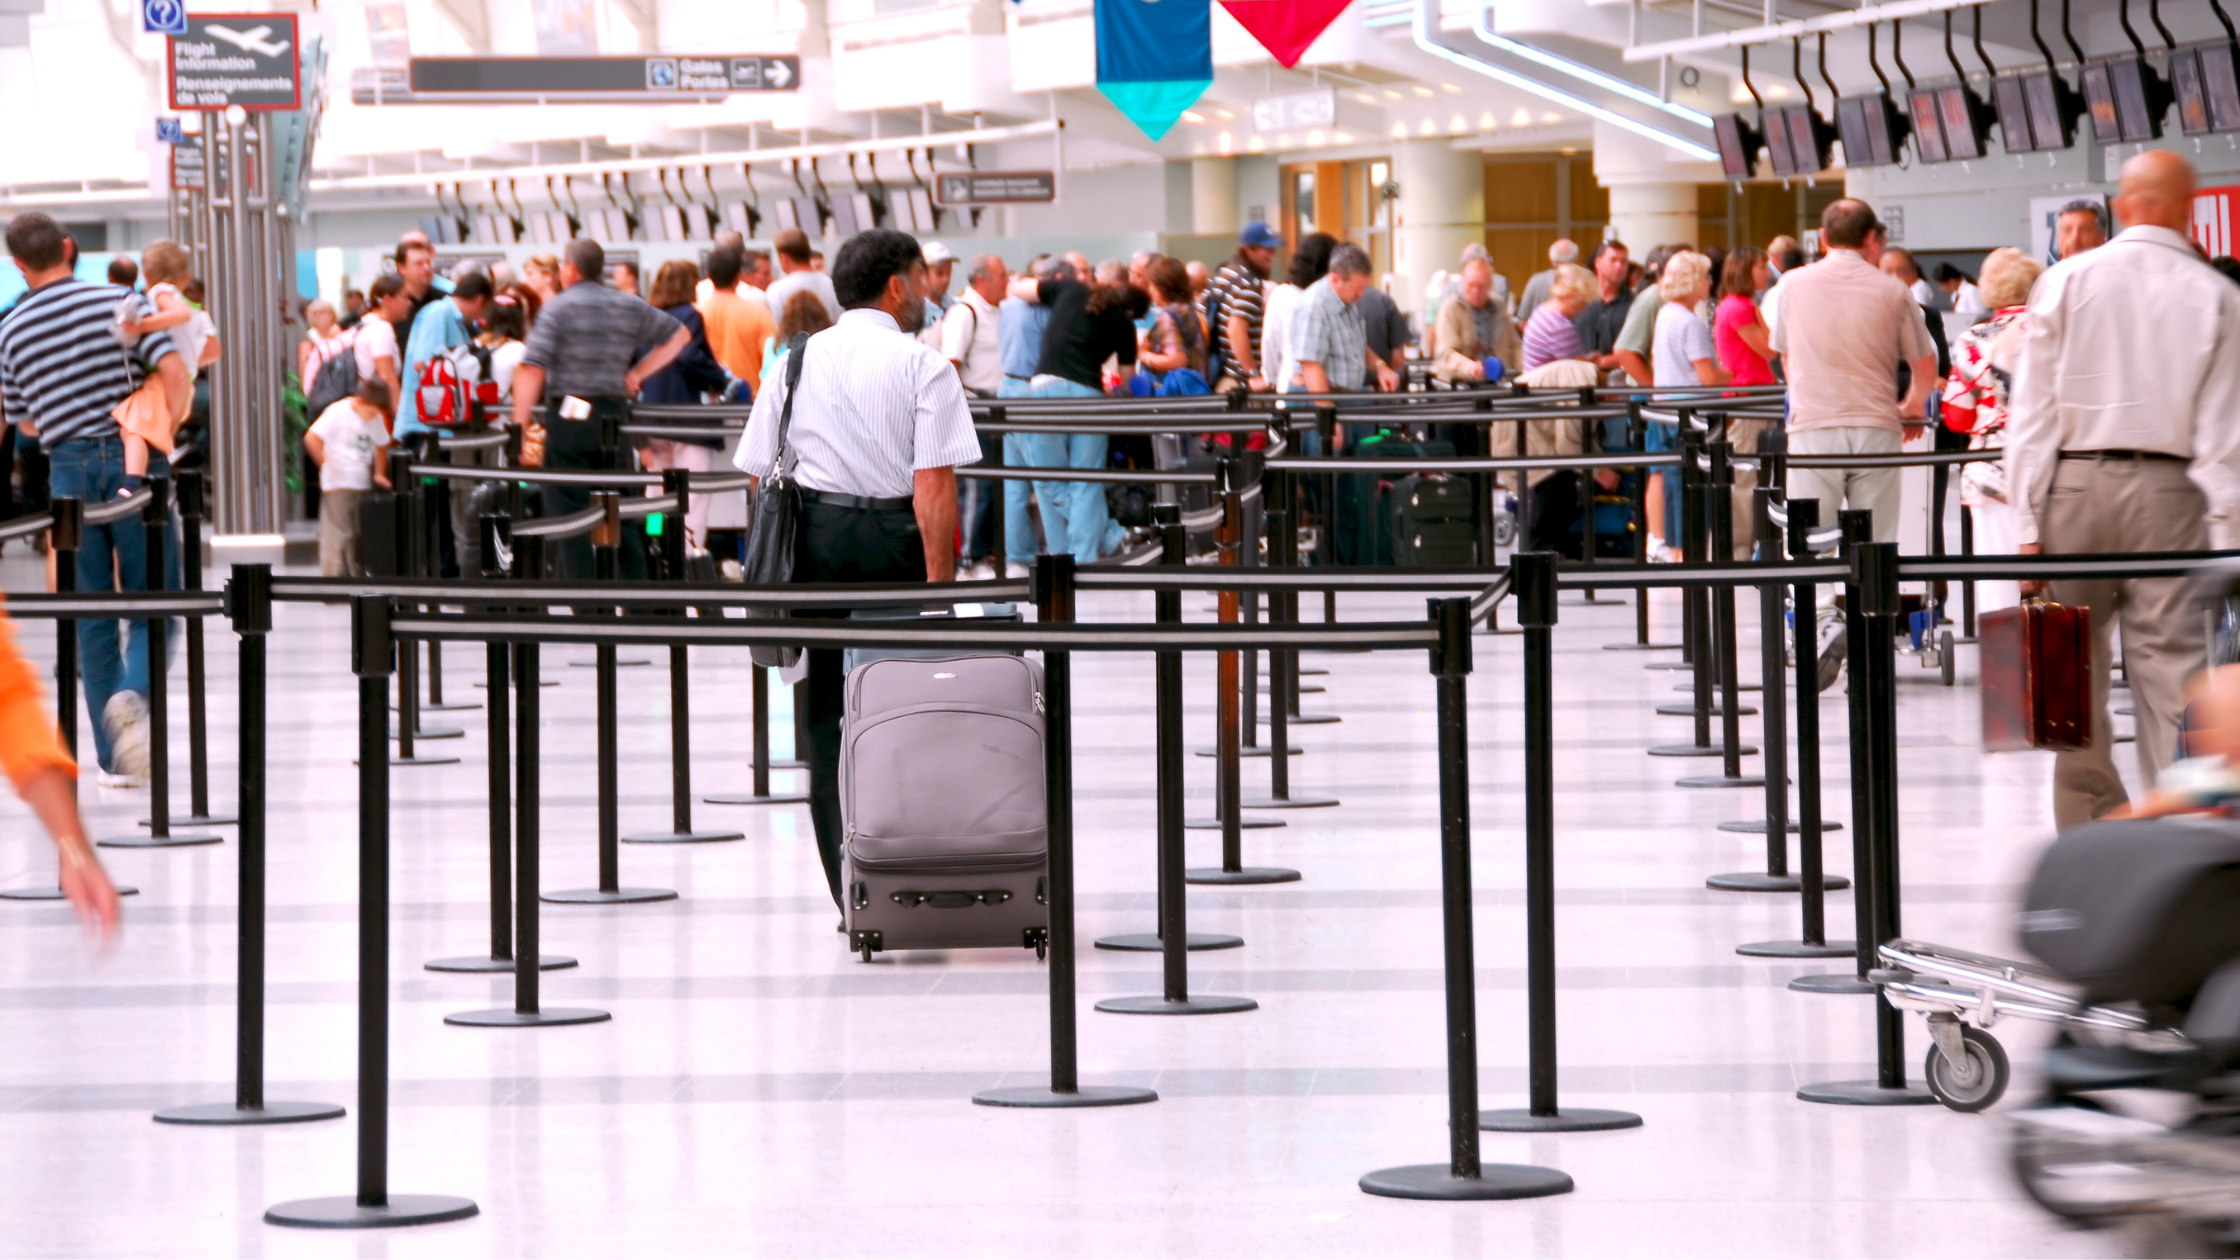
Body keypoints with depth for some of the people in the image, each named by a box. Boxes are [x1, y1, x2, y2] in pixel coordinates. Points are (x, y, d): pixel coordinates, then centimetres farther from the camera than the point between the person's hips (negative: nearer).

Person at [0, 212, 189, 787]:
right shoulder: (116, 302, -4)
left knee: (91, 616, 9)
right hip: (131, 460, -2)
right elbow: (176, 376, -12)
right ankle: (133, 692, -23)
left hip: (69, 467, 2)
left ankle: (115, 759, 8)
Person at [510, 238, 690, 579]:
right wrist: (638, 373, 17)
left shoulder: (558, 308, -6)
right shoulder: (630, 307, 9)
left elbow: (533, 368, -15)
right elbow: (678, 335, 20)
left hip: (569, 417, -5)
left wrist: (521, 426, -13)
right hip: (614, 416, 5)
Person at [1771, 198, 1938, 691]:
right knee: (1873, 543, 7)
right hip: (1875, 428, 0)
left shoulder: (1793, 285, 6)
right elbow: (1925, 363, 11)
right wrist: (1913, 405, 31)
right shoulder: (1891, 290, 3)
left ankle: (1824, 622, -23)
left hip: (1812, 426, 0)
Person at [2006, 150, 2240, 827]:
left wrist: (2028, 523, 2)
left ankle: (2090, 830, 11)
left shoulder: (2067, 281, 3)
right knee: (2171, 660, -1)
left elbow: (2032, 410, 0)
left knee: (2076, 669, 8)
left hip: (2074, 486, 1)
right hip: (2170, 490, -1)